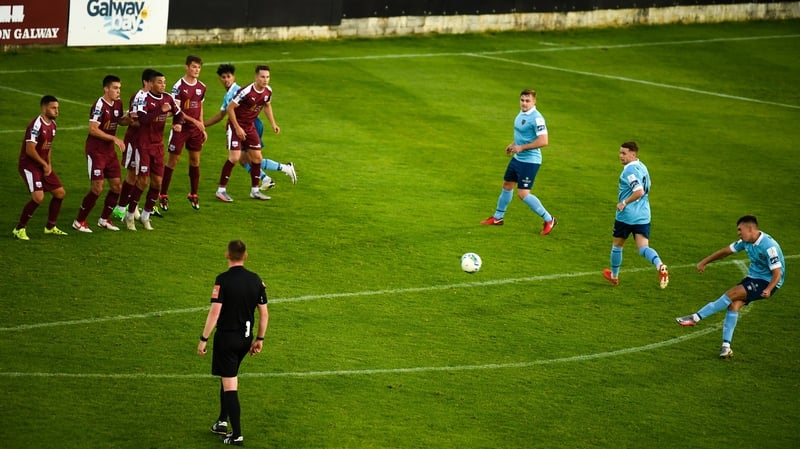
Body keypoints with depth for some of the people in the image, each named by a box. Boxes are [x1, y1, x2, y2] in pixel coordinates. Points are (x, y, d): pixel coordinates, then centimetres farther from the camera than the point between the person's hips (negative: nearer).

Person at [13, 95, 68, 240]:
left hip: (43, 166, 9)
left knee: (60, 193, 9)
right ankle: (19, 229, -7)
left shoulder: (52, 125, 8)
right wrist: (44, 164, -12)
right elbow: (30, 150, -23)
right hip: (29, 165, -9)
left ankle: (50, 227, 24)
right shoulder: (36, 125, -21)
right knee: (38, 197, -21)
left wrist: (49, 165, 7)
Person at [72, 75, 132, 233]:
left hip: (110, 151, 8)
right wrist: (114, 138, -23)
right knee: (97, 188, -10)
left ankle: (104, 219, 22)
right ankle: (79, 221, 4)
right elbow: (93, 130, -23)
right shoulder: (99, 106, -19)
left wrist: (130, 119, 0)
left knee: (117, 186, 6)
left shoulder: (118, 104, 6)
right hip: (95, 151, -8)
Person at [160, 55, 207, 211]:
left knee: (195, 160, 8)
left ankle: (193, 194, 20)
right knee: (173, 160, -1)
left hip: (195, 129, 5)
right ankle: (163, 195, 7)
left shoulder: (201, 87, 6)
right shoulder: (178, 86, -13)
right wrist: (194, 121, -20)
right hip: (180, 128, -5)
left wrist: (202, 128, 12)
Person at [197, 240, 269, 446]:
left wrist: (203, 339, -12)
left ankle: (236, 435, 0)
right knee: (229, 377, 25)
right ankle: (222, 422, 32)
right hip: (246, 338, 6)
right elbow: (264, 314, 4)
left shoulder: (223, 280, -16)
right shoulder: (256, 280, 0)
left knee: (229, 385, 0)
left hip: (226, 338, -6)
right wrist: (259, 339, 15)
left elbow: (214, 312, -19)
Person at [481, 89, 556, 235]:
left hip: (530, 161, -9)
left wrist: (521, 147, -23)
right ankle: (497, 218, 37)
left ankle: (549, 220, 1)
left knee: (523, 194, -11)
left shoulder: (536, 118, -22)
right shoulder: (521, 114, 7)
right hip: (517, 158, 9)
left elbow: (544, 141, -27)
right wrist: (513, 144, 8)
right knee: (507, 185, 20)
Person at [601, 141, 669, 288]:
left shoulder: (629, 170, -17)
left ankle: (614, 276, 33)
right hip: (643, 216, 7)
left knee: (617, 245, 16)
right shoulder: (642, 167, 11)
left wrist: (624, 203, -17)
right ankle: (660, 266, -33)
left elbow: (639, 192, -28)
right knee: (643, 248, -4)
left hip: (626, 215, -7)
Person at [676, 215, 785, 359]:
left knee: (732, 294, -22)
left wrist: (768, 289, -42)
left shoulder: (769, 246, -25)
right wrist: (704, 262, 15)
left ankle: (696, 317, -16)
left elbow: (777, 273, -26)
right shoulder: (746, 241, 0)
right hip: (753, 277, 7)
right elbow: (726, 251, 13)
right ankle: (726, 347, -12)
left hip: (767, 282, -7)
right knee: (734, 305, -13)